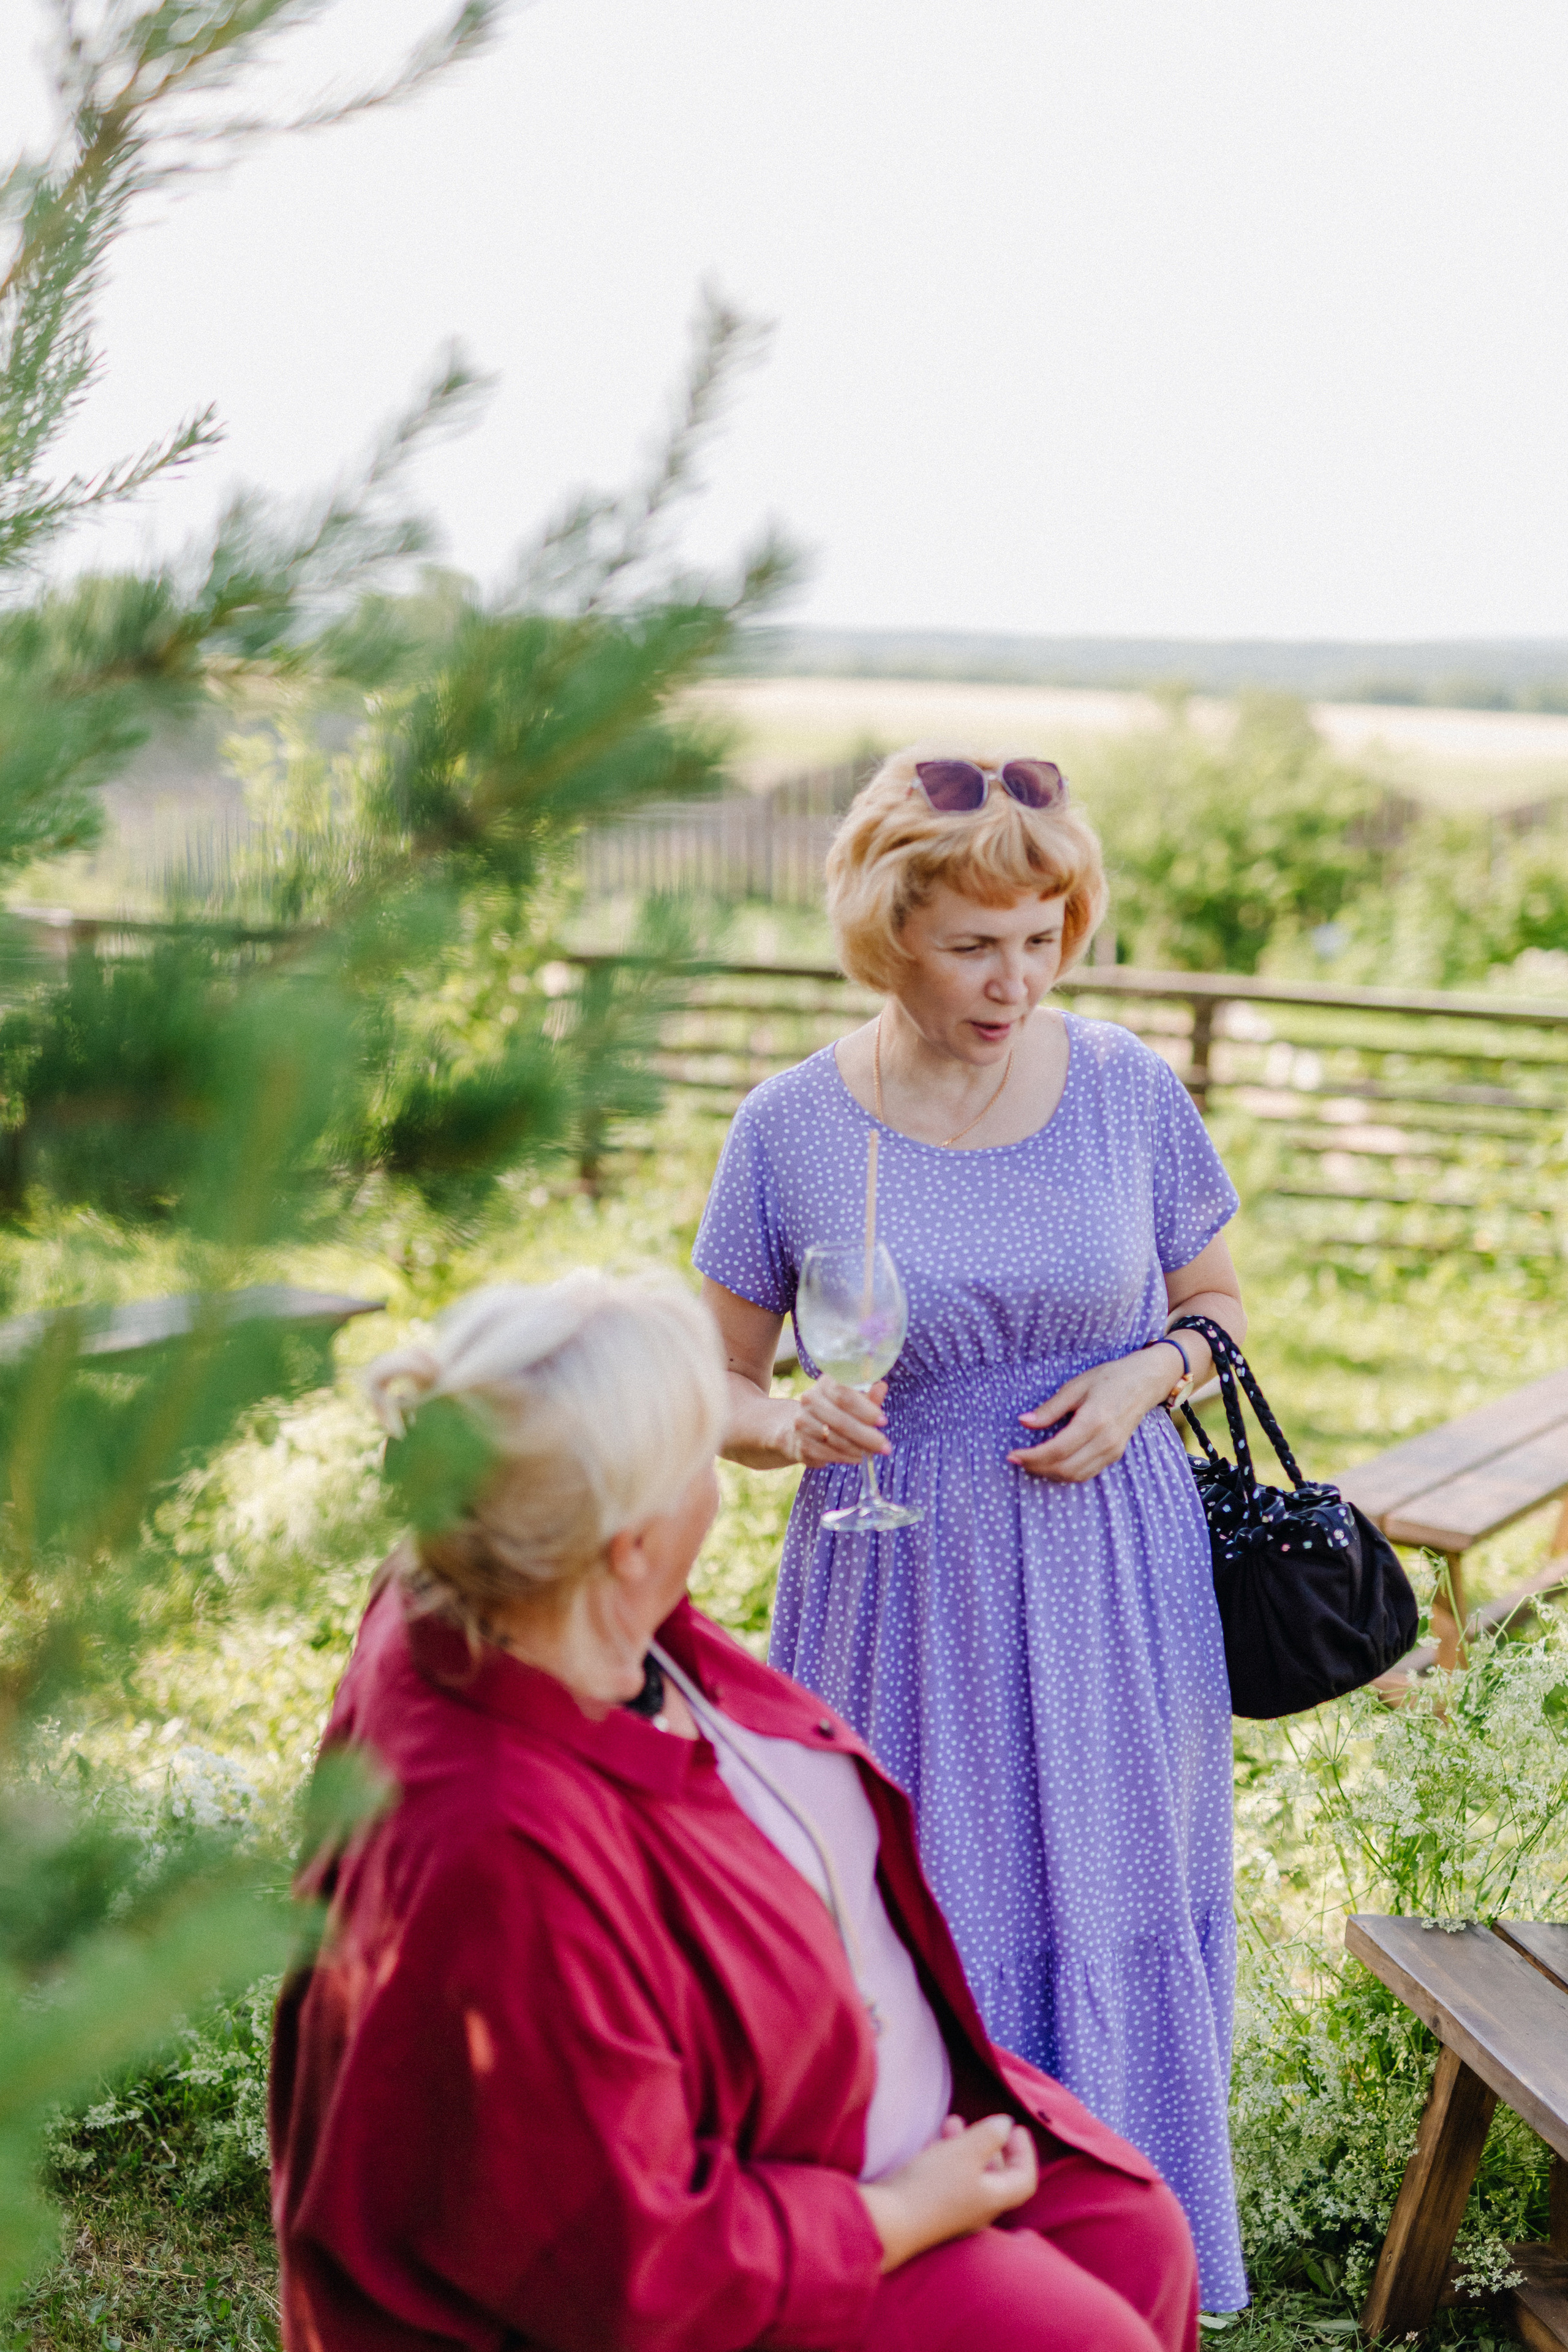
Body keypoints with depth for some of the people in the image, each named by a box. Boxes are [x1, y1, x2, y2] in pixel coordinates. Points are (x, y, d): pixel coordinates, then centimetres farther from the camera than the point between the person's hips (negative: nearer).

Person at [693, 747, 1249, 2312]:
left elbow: (1216, 1301, 11)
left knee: (1112, 1926, 10)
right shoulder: (792, 1128, -6)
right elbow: (718, 1386, 3)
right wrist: (791, 1425, -19)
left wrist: (1149, 1373, -10)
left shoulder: (1128, 1087, -3)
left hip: (1111, 1591, 1)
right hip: (901, 1597, -1)